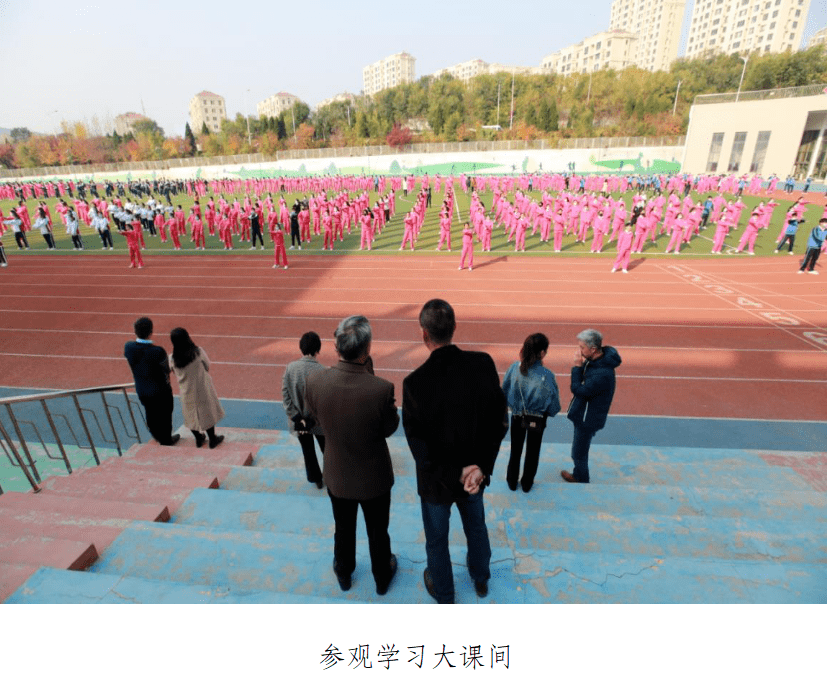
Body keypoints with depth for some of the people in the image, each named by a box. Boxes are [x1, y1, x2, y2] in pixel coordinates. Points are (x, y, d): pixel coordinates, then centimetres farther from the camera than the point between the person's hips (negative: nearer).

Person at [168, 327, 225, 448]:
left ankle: (198, 439, 38)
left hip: (186, 391, 2)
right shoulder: (198, 352, -22)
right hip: (203, 390, -2)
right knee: (207, 413, 16)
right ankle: (212, 439, 29)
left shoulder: (172, 358, -15)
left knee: (191, 415, 22)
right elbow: (207, 367, -9)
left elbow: (175, 373, 1)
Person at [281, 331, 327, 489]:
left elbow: (285, 396, -12)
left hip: (299, 421, 2)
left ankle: (315, 479, 40)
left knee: (308, 451, 23)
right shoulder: (322, 371, -24)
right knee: (327, 449, 22)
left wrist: (297, 418, -8)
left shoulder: (290, 368, -16)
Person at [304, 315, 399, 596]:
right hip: (374, 477, -2)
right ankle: (382, 577, 52)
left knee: (343, 529, 30)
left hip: (337, 475, 2)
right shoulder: (382, 389, -34)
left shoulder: (314, 381, -25)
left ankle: (343, 573, 56)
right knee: (377, 532, 26)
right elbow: (389, 428, -15)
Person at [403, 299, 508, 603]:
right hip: (476, 472, 4)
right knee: (476, 526, 32)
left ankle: (443, 593, 51)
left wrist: (456, 474, -16)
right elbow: (499, 422, -14)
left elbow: (419, 446, -24)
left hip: (436, 480, -3)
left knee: (437, 540, 24)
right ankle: (480, 578, 58)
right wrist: (482, 467, -13)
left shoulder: (415, 382, -30)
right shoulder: (484, 364, -21)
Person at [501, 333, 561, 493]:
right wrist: (554, 409, 6)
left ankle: (512, 481, 40)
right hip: (537, 419, -2)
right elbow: (553, 404, -17)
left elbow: (504, 391, -8)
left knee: (515, 450, 23)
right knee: (532, 451, 22)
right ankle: (527, 483, 40)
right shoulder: (546, 376, -28)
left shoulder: (515, 368, -20)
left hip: (517, 416, 2)